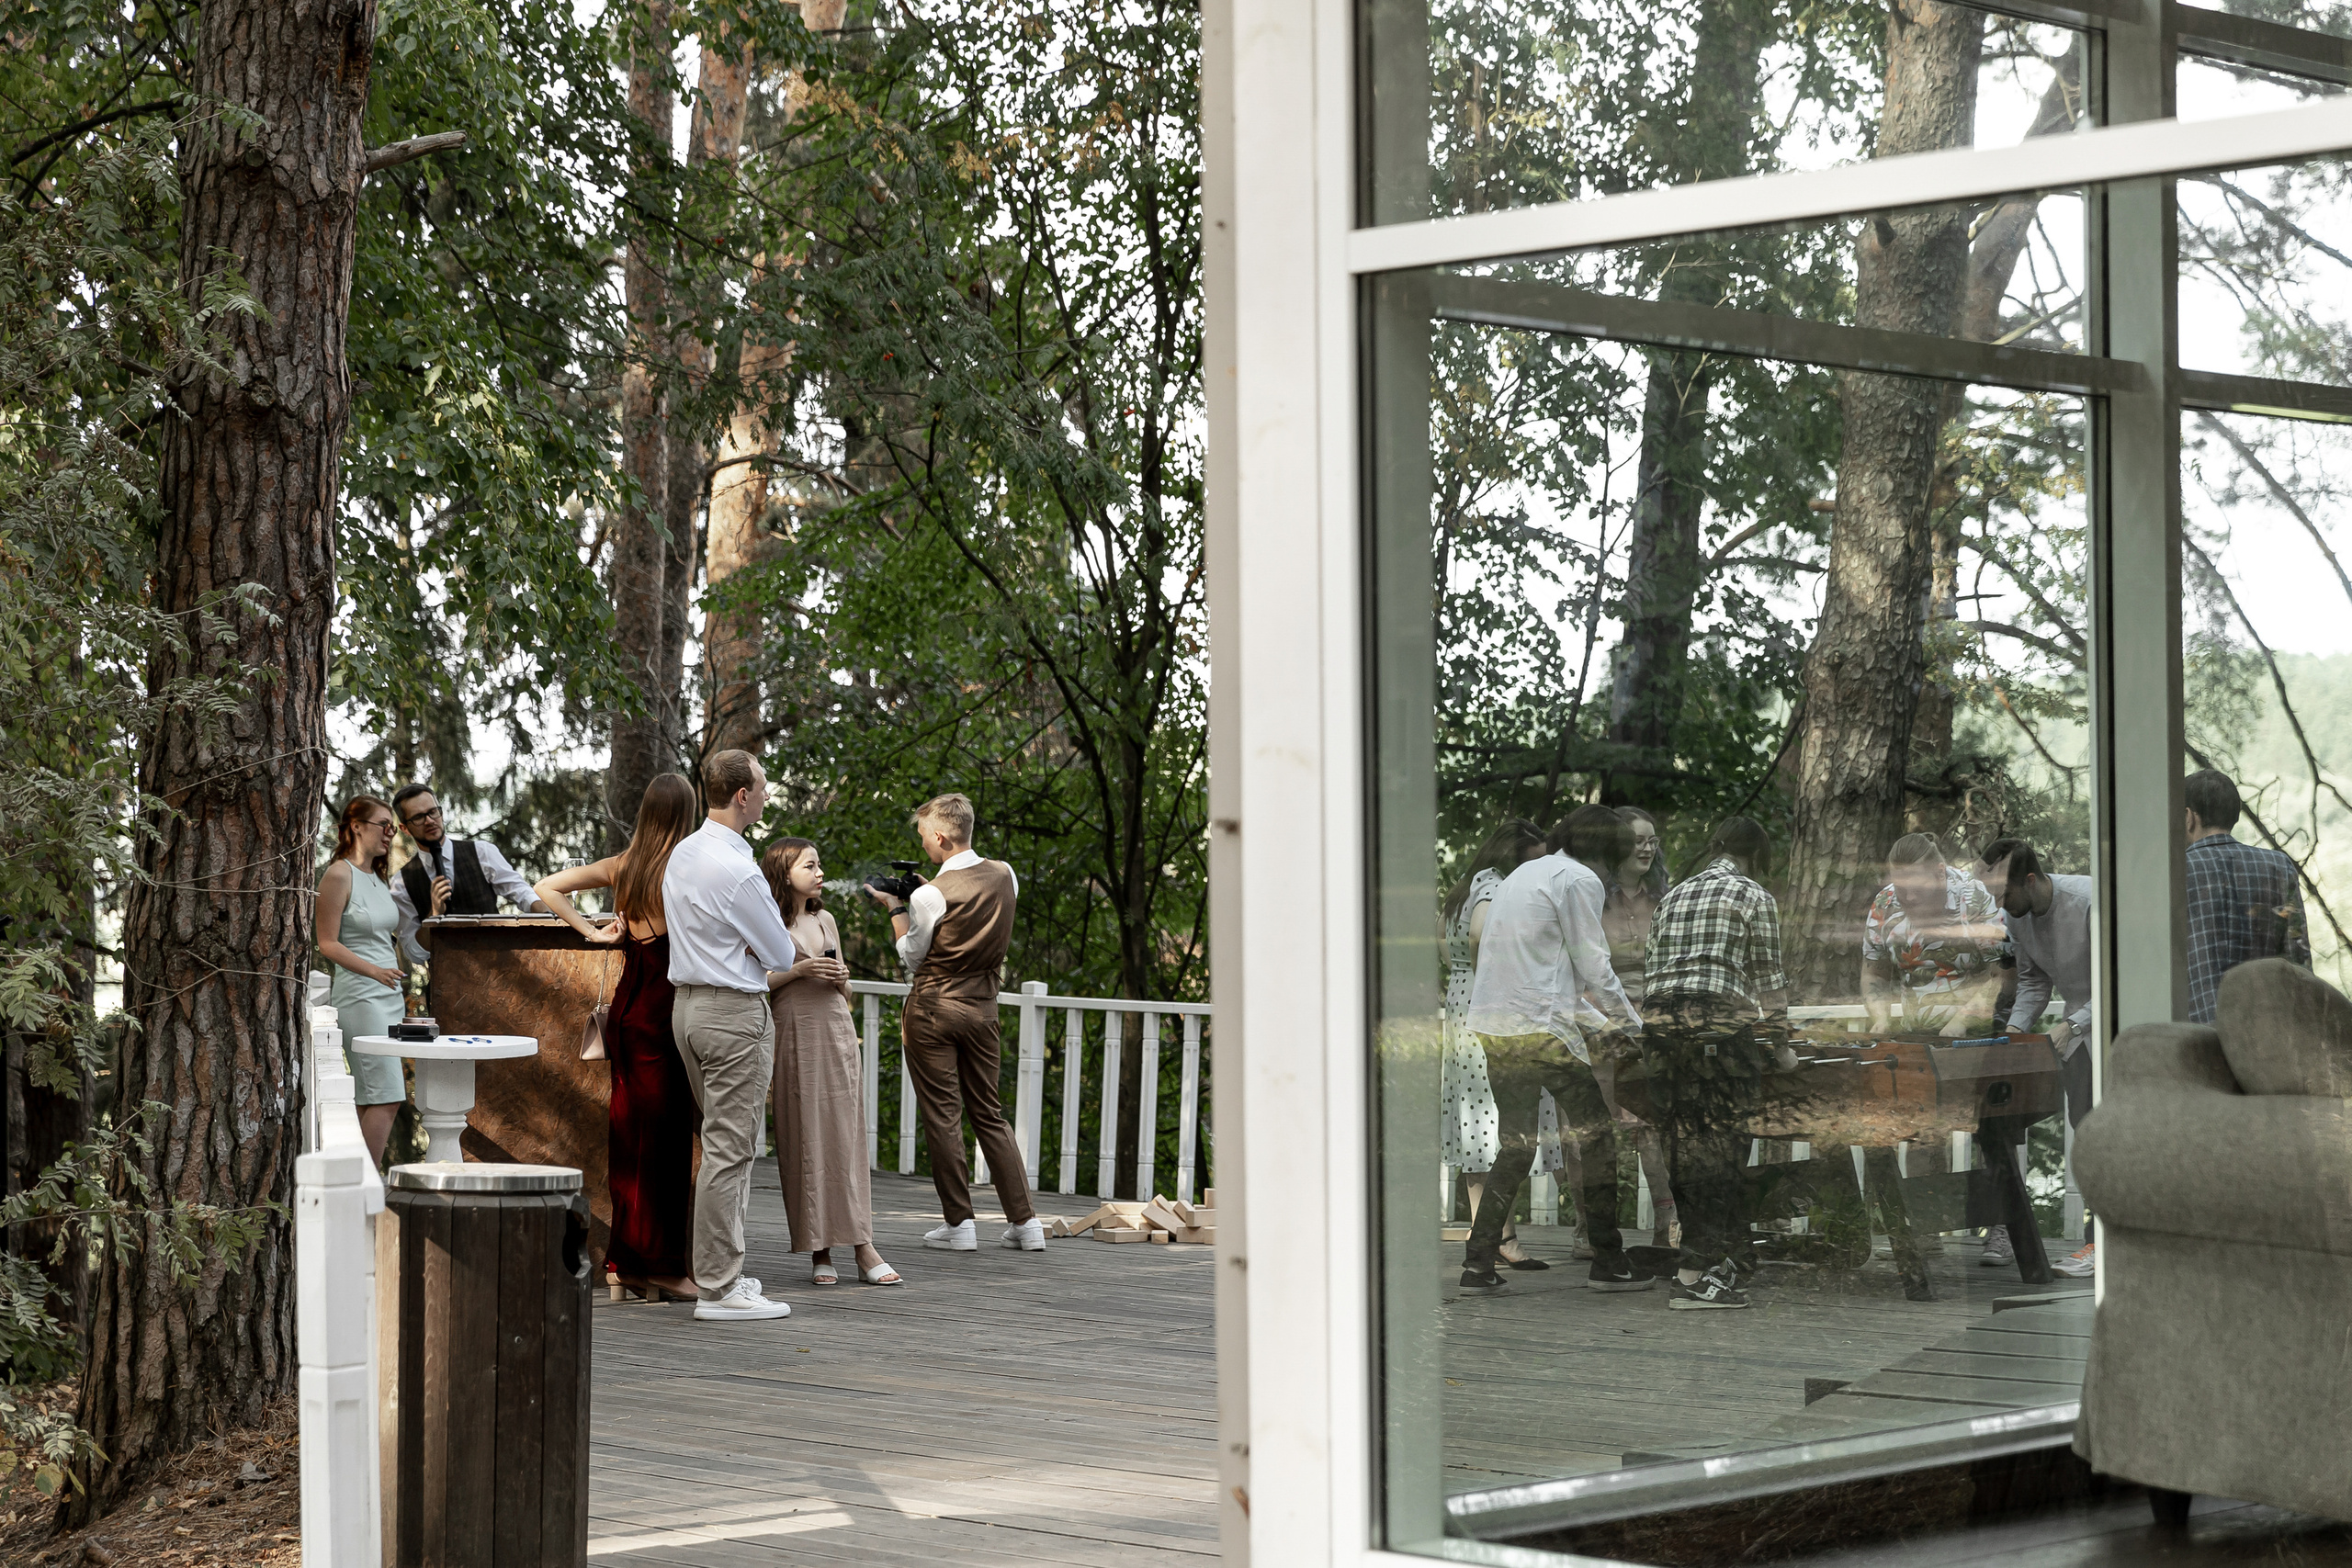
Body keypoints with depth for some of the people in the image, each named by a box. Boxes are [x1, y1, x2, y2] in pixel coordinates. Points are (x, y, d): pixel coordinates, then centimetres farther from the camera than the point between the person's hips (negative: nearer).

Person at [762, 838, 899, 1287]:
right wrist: (799, 970, -13)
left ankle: (863, 1247, -3)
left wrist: (841, 978, 0)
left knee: (846, 1139, 0)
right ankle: (819, 1252, 1)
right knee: (804, 1143, -3)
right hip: (794, 1035, -4)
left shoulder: (825, 920, 16)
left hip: (837, 1033, 5)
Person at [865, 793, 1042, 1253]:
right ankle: (1024, 1221, 8)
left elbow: (912, 956, -2)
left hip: (934, 1006, -5)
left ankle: (958, 1222, 2)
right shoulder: (1005, 877, 1)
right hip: (983, 1006, 6)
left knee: (942, 1114, 1)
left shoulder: (929, 896, -16)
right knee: (990, 1113, 12)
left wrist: (894, 908, 9)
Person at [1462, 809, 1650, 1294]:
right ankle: (1607, 1261, 4)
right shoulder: (1578, 880, -4)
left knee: (1516, 1144, 13)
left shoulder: (1523, 875, 23)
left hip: (1493, 1029, 8)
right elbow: (1594, 967, -5)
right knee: (1597, 1134, 2)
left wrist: (1596, 1023, 26)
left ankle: (1479, 1263, 7)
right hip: (1540, 1028, -8)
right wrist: (1633, 1026, 8)